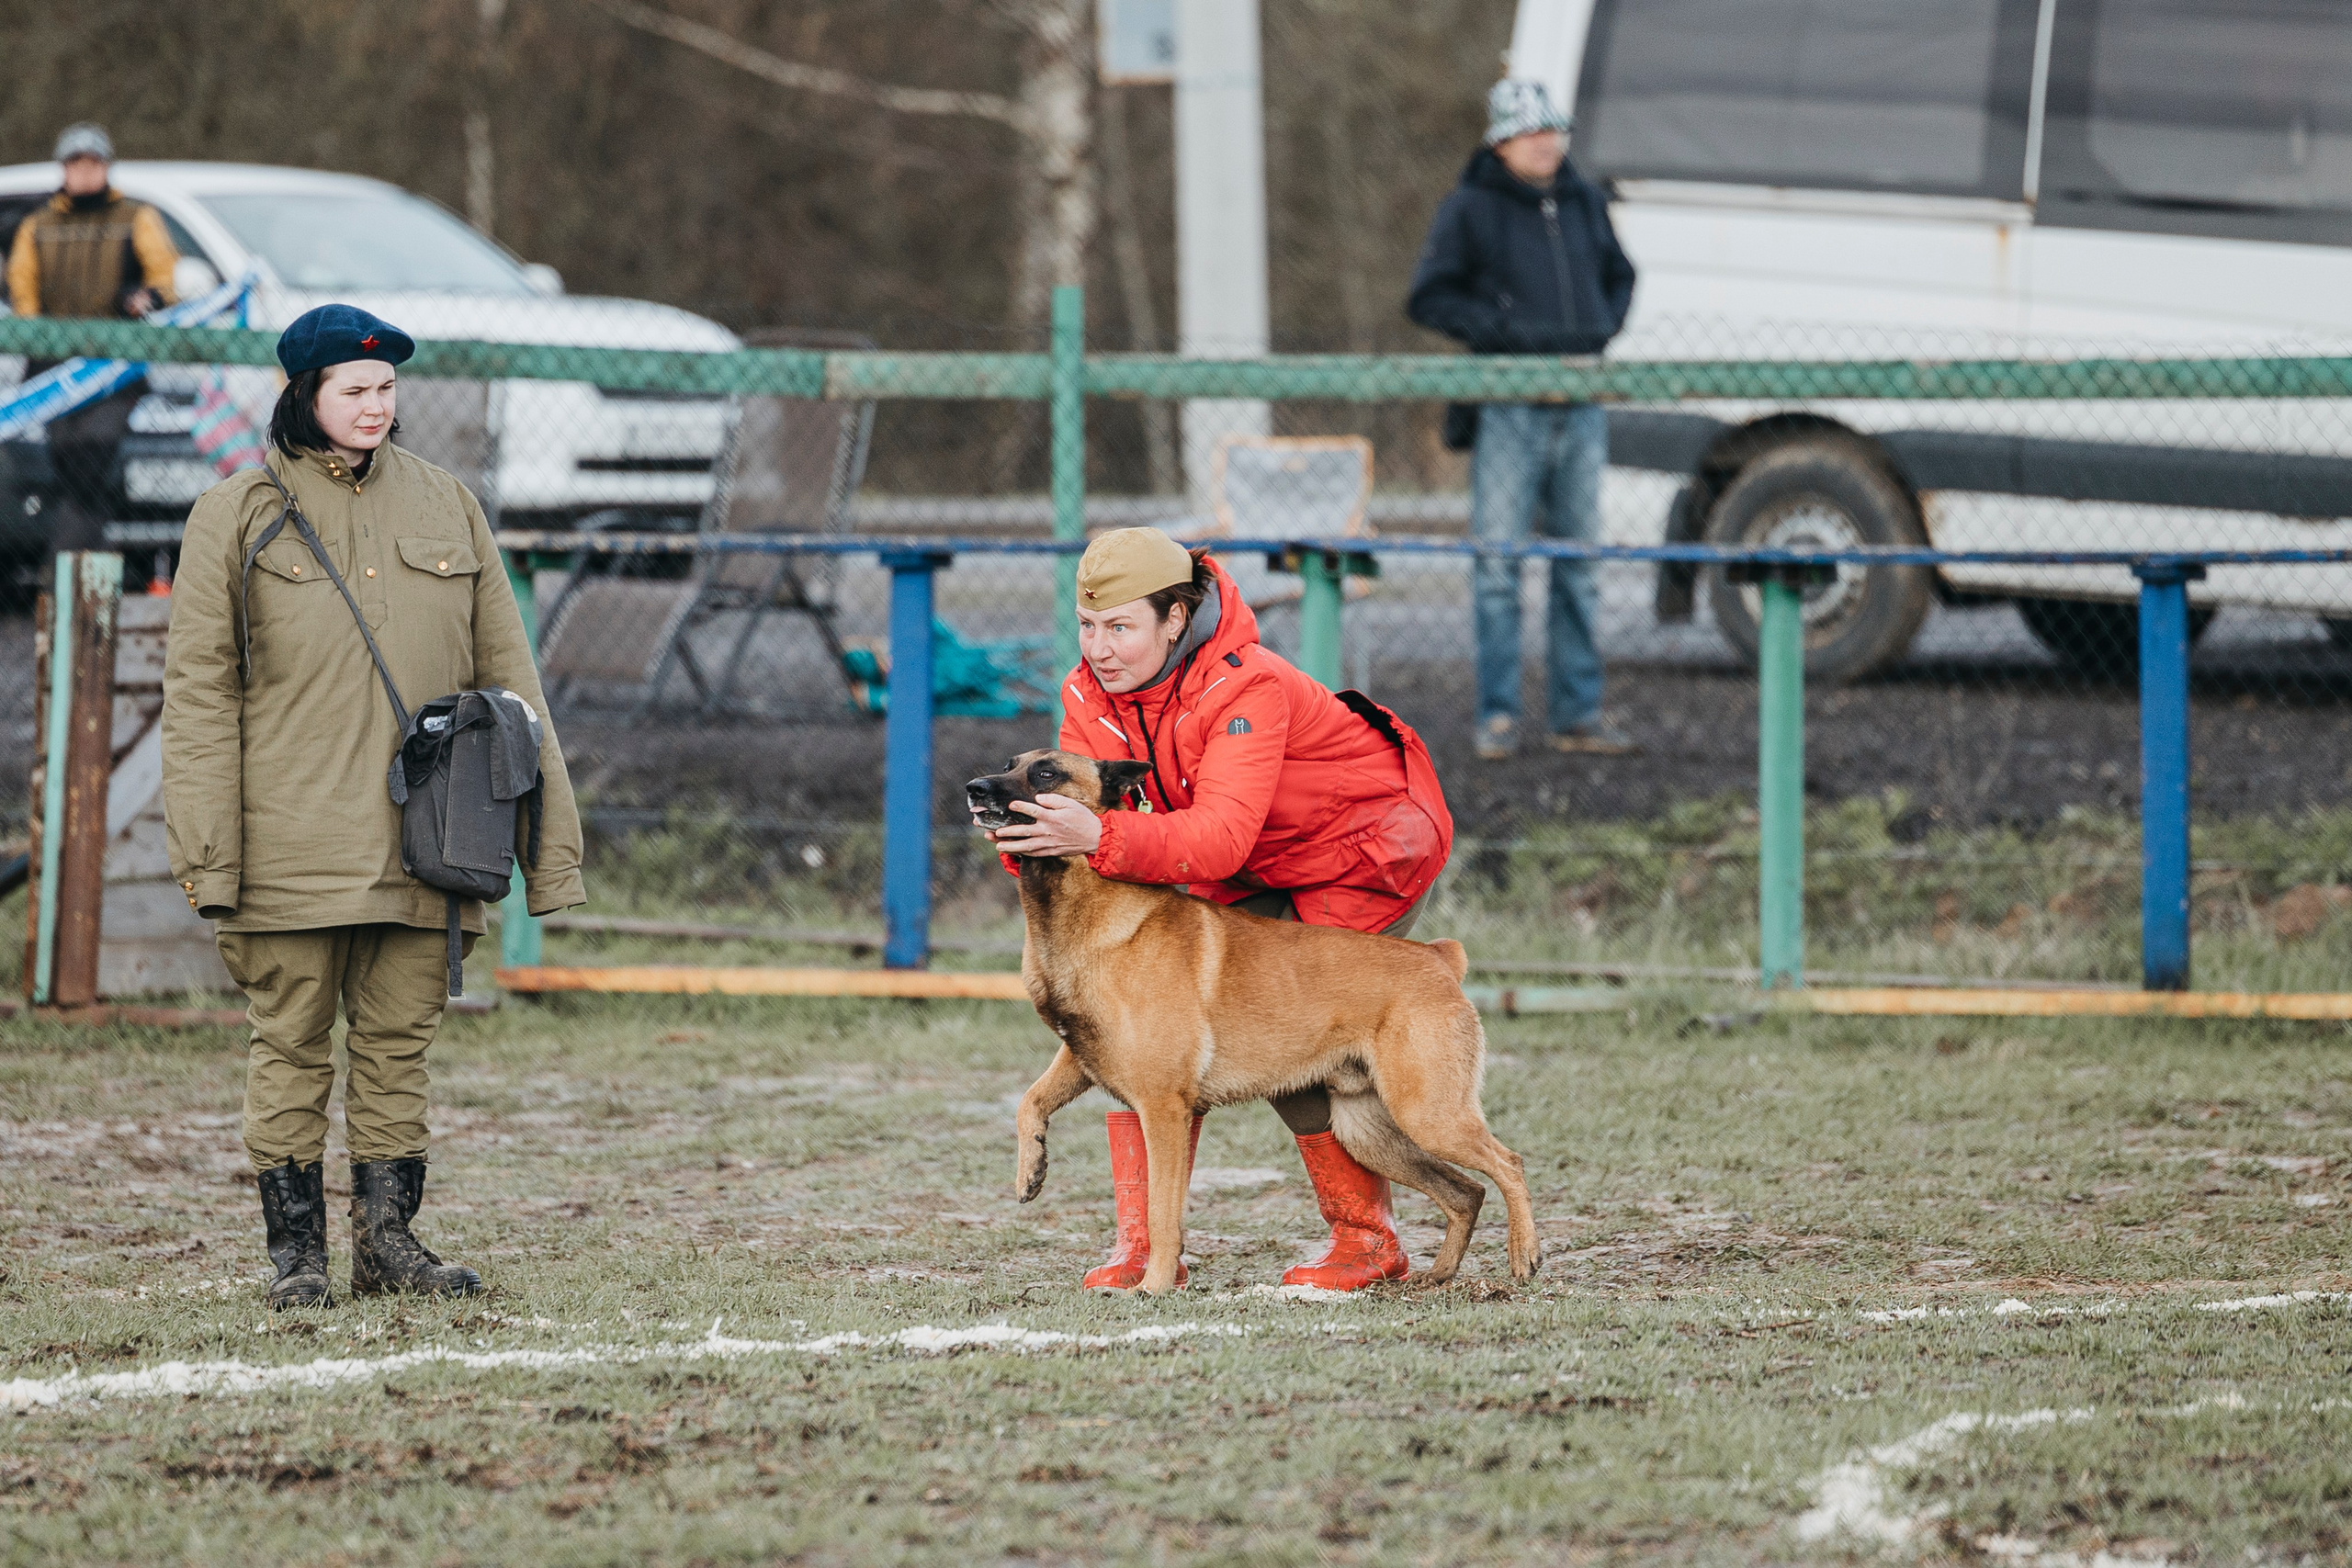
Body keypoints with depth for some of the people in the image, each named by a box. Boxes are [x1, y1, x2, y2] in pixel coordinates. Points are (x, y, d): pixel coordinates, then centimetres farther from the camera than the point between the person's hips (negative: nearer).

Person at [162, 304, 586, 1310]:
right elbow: (199, 689, -1)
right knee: (291, 1044, 0)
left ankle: (389, 1237, 12)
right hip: (292, 840, -3)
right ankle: (295, 1249, 6)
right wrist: (207, 851, -9)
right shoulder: (239, 515, 1)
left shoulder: (444, 506, 11)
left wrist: (548, 836, 8)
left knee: (400, 1039, 5)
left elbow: (505, 671, 14)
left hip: (421, 839, 3)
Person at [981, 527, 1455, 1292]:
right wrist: (1023, 840, -44)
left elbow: (1220, 836, -46)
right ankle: (1142, 1246, -7)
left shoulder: (1244, 687, -34)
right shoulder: (1092, 694, -13)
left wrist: (1100, 837, -60)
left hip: (1364, 847, -7)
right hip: (1256, 875, 7)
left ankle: (1368, 1239, 1)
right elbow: (1076, 812, -20)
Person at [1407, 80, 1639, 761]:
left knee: (1579, 566, 8)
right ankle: (1498, 716, -1)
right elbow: (1429, 299, -6)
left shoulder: (1584, 202, 12)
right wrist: (1506, 332, -16)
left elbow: (1619, 277, 25)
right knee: (1499, 567, -5)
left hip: (1581, 409, 5)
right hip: (1508, 411, -5)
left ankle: (1579, 714, 14)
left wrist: (1603, 328, 5)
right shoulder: (1470, 209, -3)